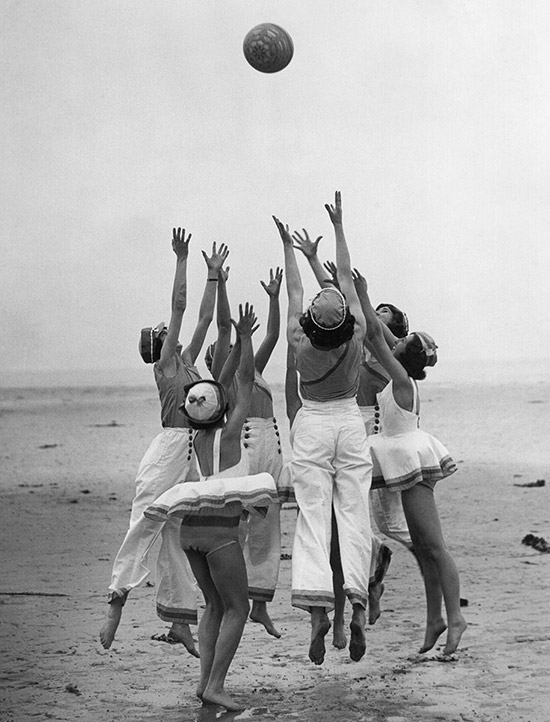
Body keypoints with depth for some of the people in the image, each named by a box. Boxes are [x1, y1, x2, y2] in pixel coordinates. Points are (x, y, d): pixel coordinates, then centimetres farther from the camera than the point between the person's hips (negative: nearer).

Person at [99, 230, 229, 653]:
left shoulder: (187, 361, 19)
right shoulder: (165, 363, 1)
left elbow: (205, 316, 21)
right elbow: (179, 305, -4)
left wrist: (215, 275, 23)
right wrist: (182, 260, -4)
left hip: (193, 454, 7)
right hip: (170, 447, -7)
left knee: (179, 536, 6)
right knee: (144, 525, -12)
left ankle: (180, 622, 5)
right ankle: (116, 606, -15)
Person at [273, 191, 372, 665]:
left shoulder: (300, 342, -12)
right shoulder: (357, 335, -10)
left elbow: (294, 292, 2)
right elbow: (347, 277, 0)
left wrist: (288, 246, 14)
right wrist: (338, 226, 8)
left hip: (312, 424, -1)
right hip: (350, 421, 1)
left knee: (313, 516, -6)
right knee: (353, 513, -1)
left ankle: (317, 607, -18)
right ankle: (358, 602, -13)